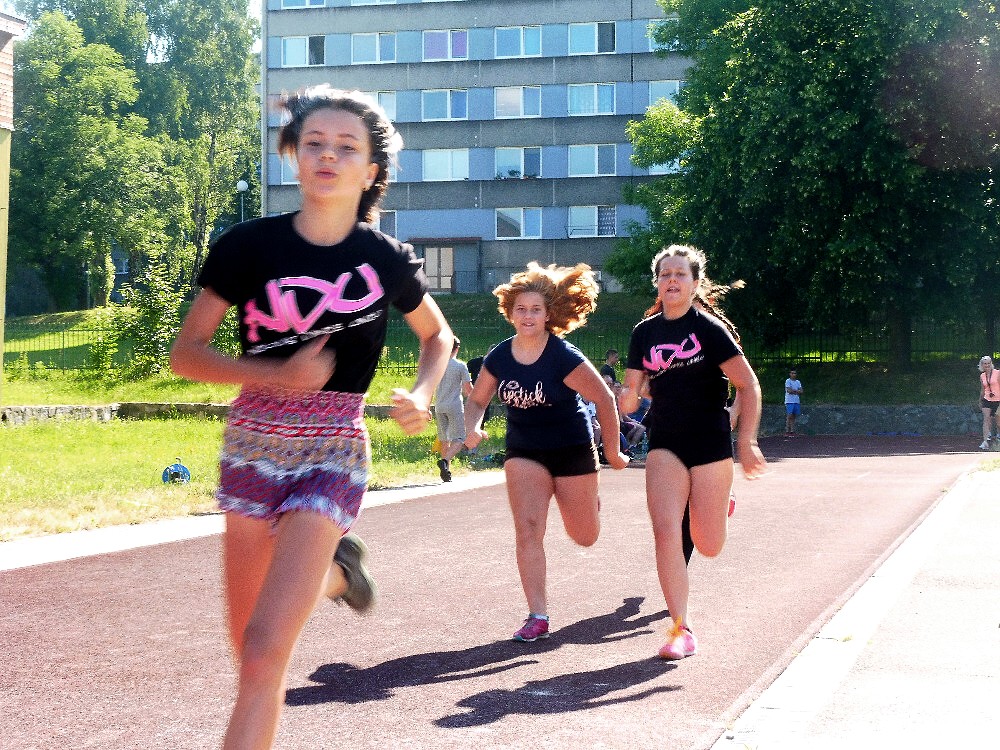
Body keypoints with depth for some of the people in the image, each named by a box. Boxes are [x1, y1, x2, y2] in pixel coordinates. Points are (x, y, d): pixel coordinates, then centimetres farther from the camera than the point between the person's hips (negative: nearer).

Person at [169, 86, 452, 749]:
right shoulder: (249, 246, -5)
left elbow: (438, 334, 17)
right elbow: (186, 352, -3)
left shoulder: (389, 262, -2)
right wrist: (275, 376, -18)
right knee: (250, 651, 14)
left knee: (264, 652, -16)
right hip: (252, 445, 2)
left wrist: (422, 396, -3)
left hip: (333, 452, -2)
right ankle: (335, 570, 44)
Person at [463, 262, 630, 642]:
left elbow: (605, 400, -13)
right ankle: (538, 616, -9)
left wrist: (612, 452, -7)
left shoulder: (564, 357, -21)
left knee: (584, 537, 10)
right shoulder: (498, 358, -8)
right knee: (527, 529, -15)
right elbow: (477, 400, 7)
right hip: (524, 452, 2)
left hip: (573, 451, -2)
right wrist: (472, 427, -14)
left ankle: (589, 499, 48)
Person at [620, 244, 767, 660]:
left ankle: (720, 502, 39)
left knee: (708, 547, 2)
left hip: (711, 442, -3)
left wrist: (746, 442, -12)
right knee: (666, 530, -15)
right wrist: (627, 396, -16)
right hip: (665, 443, 3)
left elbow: (748, 385, -7)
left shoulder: (709, 328, -8)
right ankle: (681, 631, -8)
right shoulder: (644, 333, 4)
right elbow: (631, 391, 8)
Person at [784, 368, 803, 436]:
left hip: (797, 401, 6)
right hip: (789, 401, -6)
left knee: (793, 417, 5)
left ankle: (792, 431, 6)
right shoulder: (788, 381, -1)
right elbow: (789, 390, -13)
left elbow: (801, 391, 8)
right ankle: (787, 431, -10)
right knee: (789, 416, -11)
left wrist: (793, 391, -8)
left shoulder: (798, 382, 16)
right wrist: (797, 391, -2)